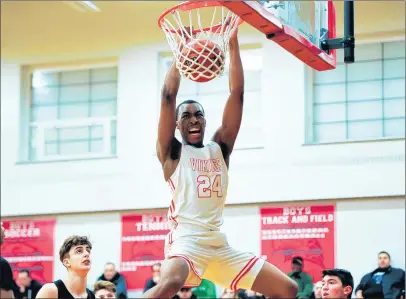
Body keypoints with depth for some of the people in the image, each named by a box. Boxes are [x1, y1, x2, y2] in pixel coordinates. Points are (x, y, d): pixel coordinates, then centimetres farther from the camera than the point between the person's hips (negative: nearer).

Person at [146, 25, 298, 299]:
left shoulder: (220, 148, 17)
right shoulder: (172, 152, 7)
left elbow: (237, 94, 10)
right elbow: (168, 95, -4)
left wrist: (233, 44, 5)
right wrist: (182, 49, 0)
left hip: (220, 244, 6)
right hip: (186, 240, -6)